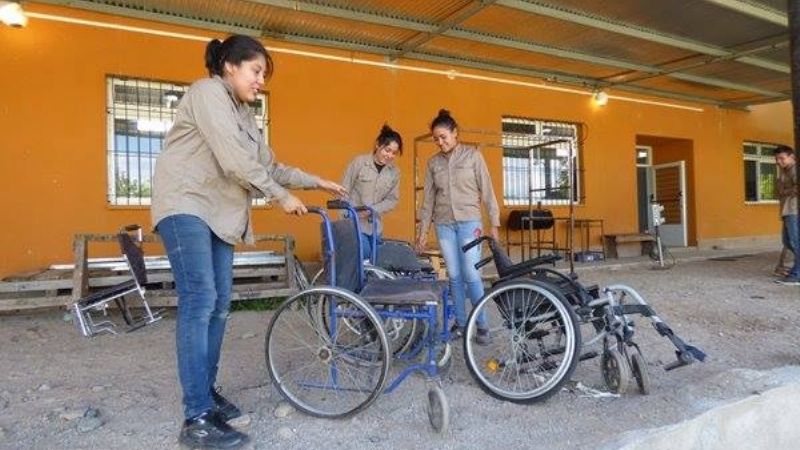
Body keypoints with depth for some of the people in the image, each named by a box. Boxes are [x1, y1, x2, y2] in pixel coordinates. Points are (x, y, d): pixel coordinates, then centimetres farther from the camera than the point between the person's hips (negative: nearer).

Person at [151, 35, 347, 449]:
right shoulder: (208, 92, -8)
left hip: (217, 213, 9)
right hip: (185, 206, -9)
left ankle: (206, 392, 18)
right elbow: (235, 161, -19)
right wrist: (282, 197, -13)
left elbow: (268, 165, 21)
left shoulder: (243, 113, 19)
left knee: (219, 304, 6)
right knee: (199, 301, -18)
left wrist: (317, 182, 18)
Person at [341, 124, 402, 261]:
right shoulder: (359, 162, -10)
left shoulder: (394, 172, 2)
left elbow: (393, 200, 3)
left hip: (375, 225, 5)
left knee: (375, 262, 8)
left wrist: (372, 210, -13)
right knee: (364, 259, -16)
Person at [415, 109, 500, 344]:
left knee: (471, 275, -8)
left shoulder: (473, 155, 0)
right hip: (444, 224, 3)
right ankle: (461, 323, 16)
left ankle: (482, 325, 4)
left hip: (469, 222, -3)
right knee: (454, 276, 6)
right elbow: (428, 198, 10)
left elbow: (487, 190, 0)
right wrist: (423, 230, 7)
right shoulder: (433, 162, 8)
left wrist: (494, 224, -4)